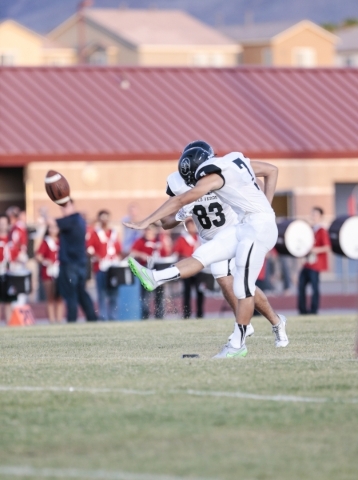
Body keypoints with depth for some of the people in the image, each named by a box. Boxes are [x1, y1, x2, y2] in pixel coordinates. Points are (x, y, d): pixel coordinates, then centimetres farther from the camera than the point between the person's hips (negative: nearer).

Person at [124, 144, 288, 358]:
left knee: (243, 287, -6)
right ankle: (155, 278, -8)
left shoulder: (213, 176, -11)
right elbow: (272, 170, 23)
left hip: (259, 227, -10)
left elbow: (179, 201, -9)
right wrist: (264, 206, 24)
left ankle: (238, 344, -2)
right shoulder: (235, 160, 13)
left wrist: (146, 222, -6)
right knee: (203, 255, 0)